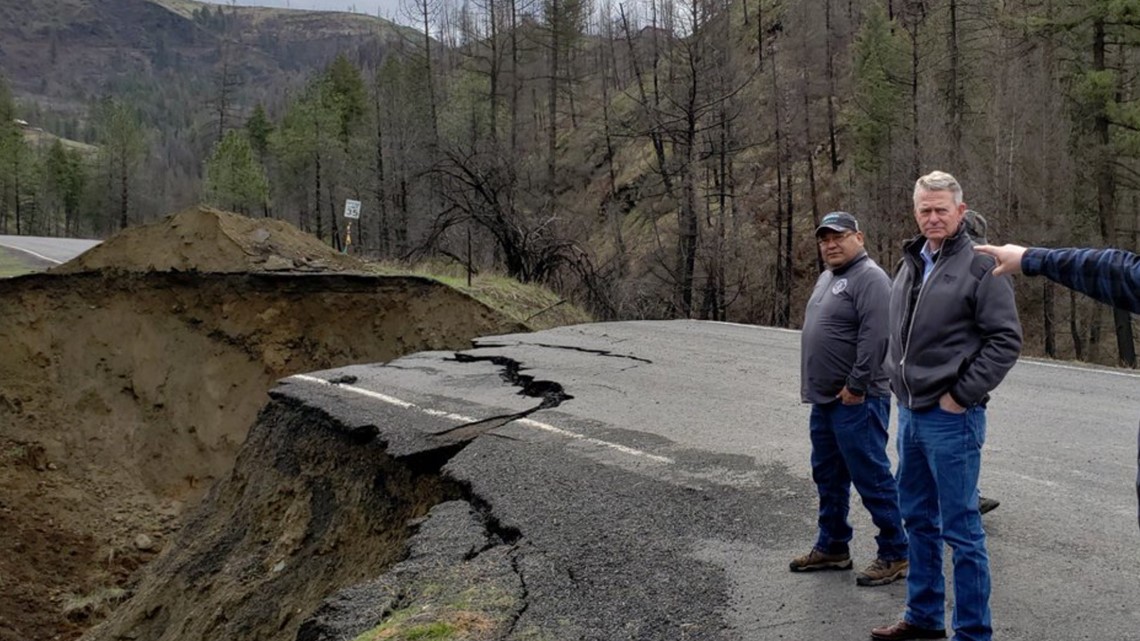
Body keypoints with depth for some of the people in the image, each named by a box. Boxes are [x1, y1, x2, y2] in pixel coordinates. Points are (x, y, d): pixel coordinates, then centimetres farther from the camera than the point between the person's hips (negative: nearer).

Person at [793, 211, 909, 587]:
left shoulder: (869, 277, -14)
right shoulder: (827, 278, 17)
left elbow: (875, 337, -23)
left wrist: (856, 386, -22)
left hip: (855, 400, -10)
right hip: (825, 399, 10)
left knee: (872, 478, -4)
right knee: (828, 476, 17)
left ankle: (895, 554, 5)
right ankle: (832, 547, 28)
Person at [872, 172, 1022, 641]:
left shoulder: (980, 267, -11)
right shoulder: (910, 265, 11)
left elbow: (1006, 339, -14)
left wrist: (962, 394, -15)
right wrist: (899, 381, 12)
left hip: (951, 418, -8)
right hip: (910, 412, 8)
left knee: (960, 530, -2)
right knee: (918, 520, 17)